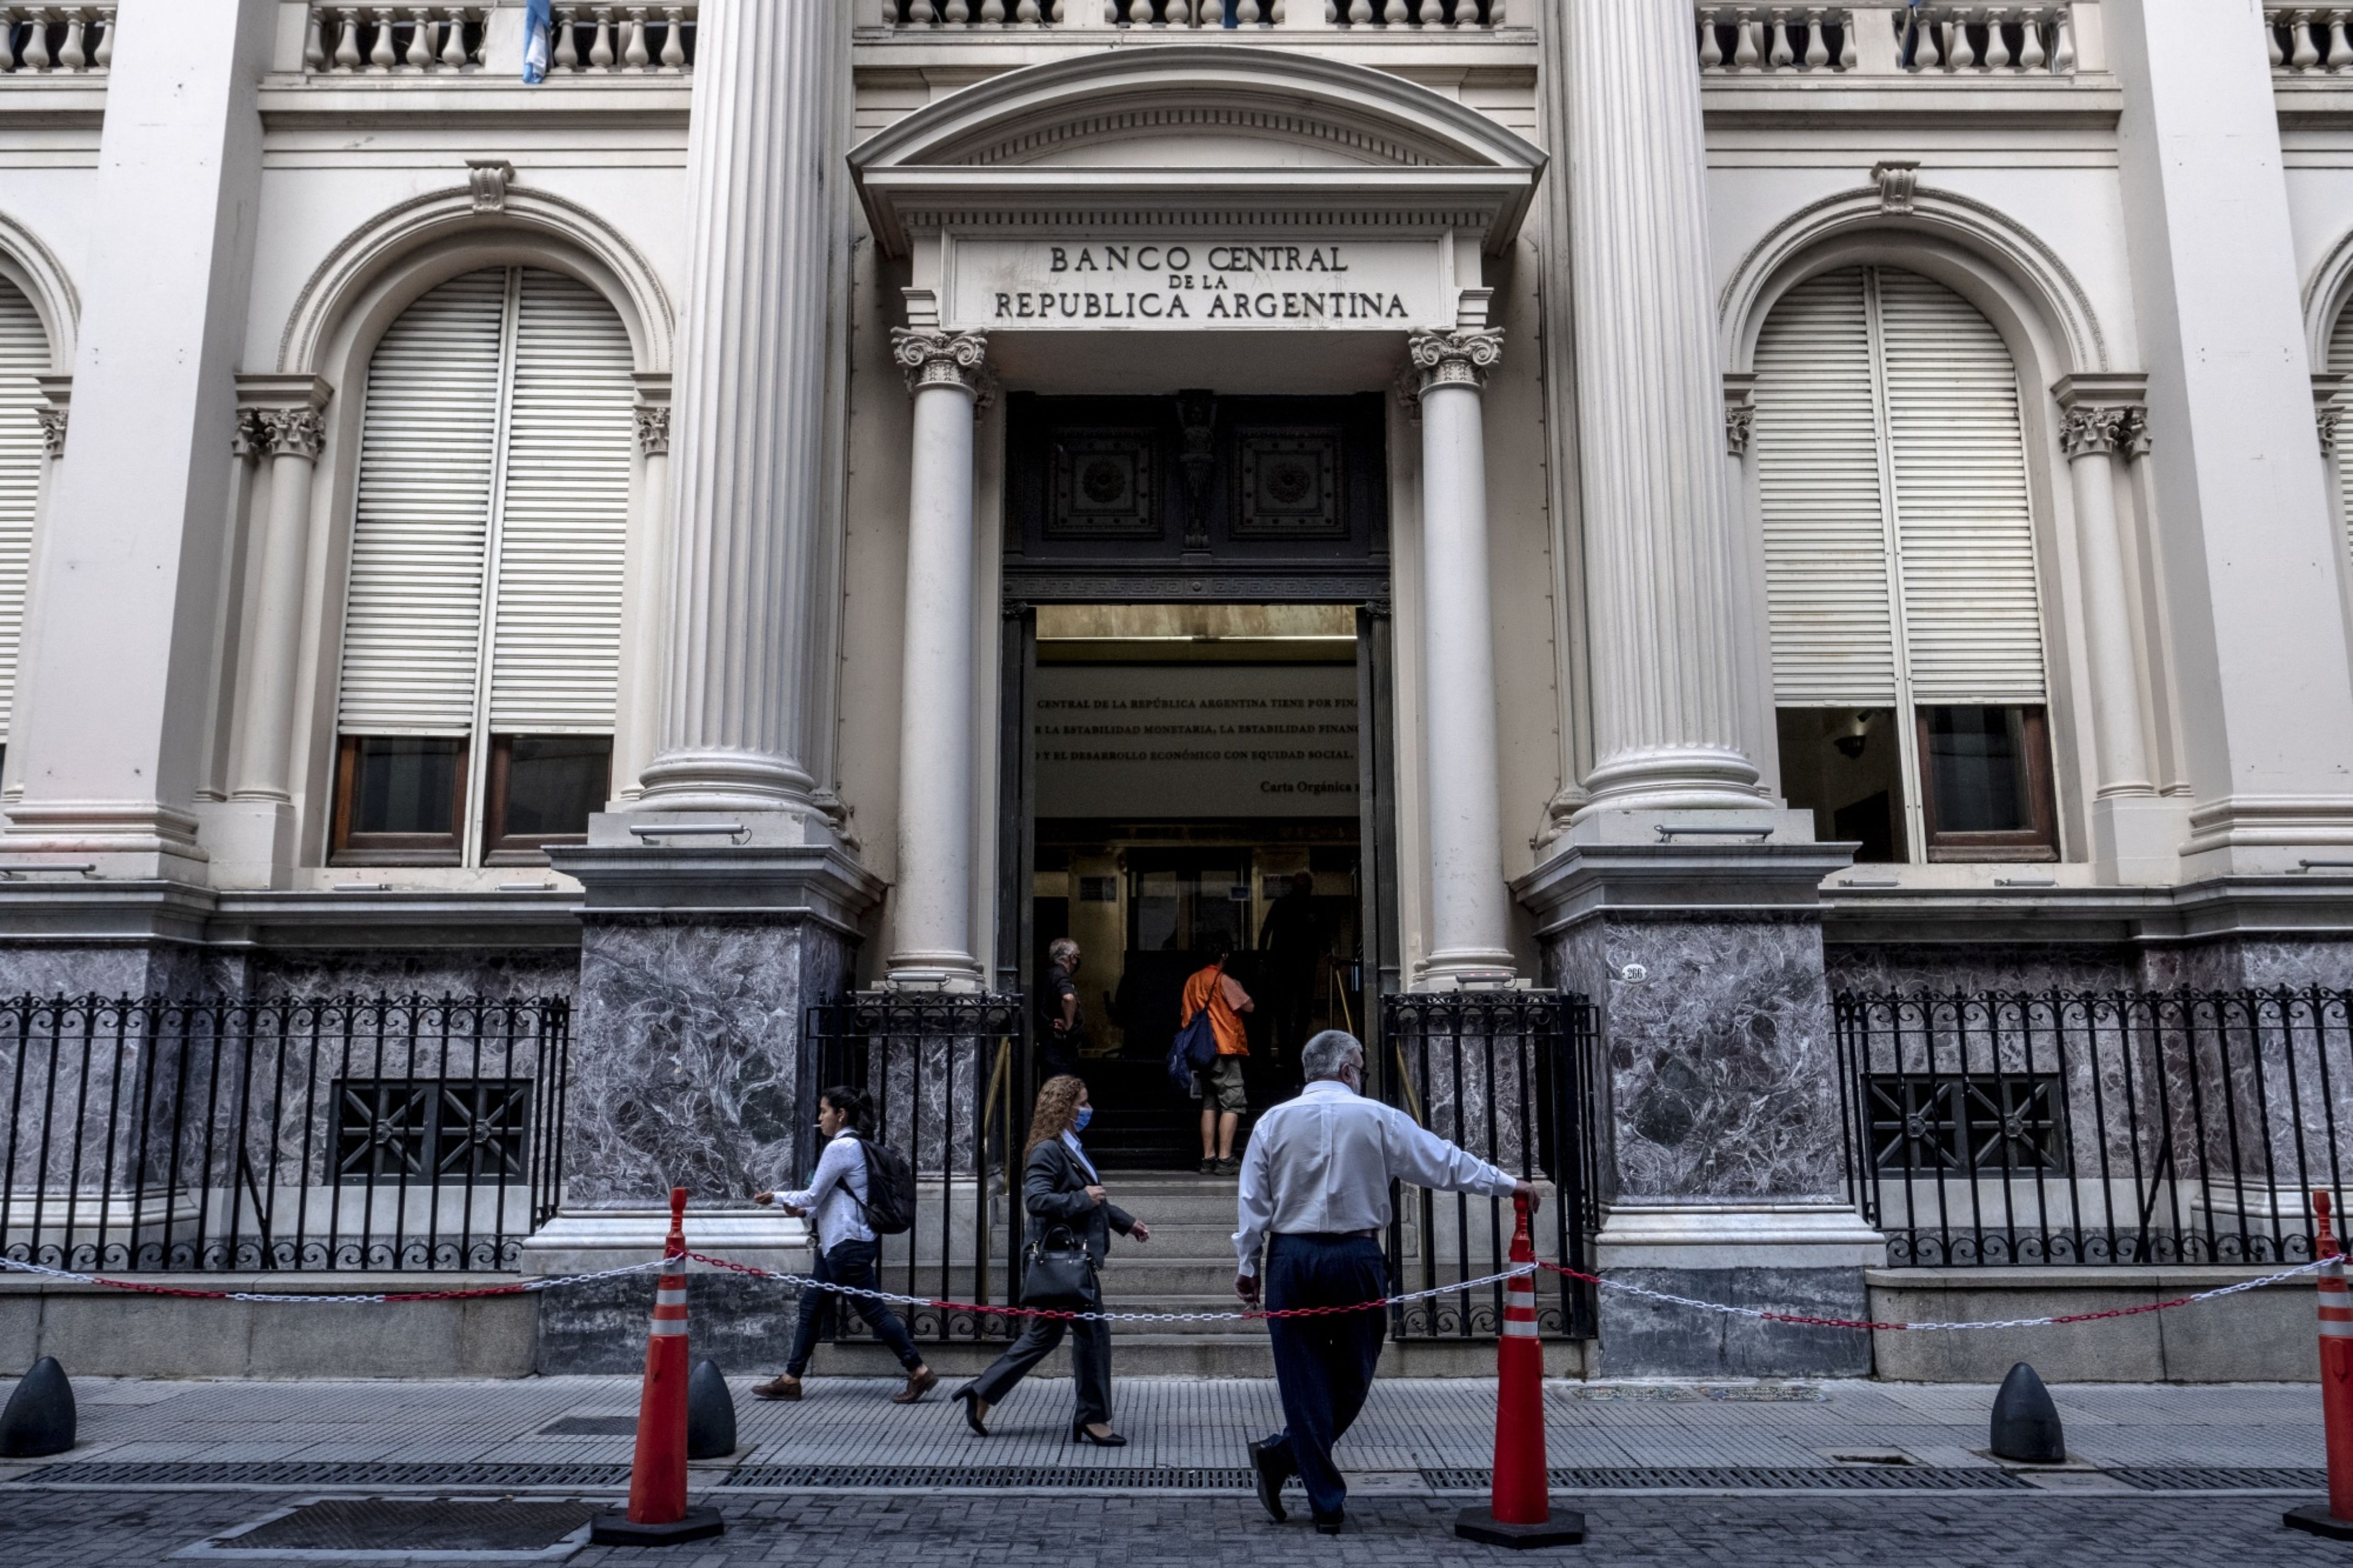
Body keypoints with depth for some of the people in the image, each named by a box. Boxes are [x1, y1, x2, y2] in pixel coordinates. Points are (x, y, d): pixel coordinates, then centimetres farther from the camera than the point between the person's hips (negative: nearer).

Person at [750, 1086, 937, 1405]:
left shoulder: (840, 1147, -15)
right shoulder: (857, 1146, 14)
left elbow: (813, 1196, -12)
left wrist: (777, 1197, 2)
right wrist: (805, 1210, 12)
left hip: (848, 1244, -11)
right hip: (838, 1243, 11)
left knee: (871, 1309, -6)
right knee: (811, 1308, 13)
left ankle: (919, 1372, -1)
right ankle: (791, 1380, 19)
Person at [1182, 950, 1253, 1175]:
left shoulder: (1192, 981, 12)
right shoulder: (1223, 980, -10)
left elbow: (1185, 1017, 17)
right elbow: (1249, 1006, -9)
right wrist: (1239, 987, 8)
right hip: (1224, 1050, -7)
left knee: (1209, 1104, 11)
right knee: (1232, 1103, -4)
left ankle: (1208, 1158, 8)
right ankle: (1225, 1159, -10)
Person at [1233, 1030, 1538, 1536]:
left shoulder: (1274, 1122, 2)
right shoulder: (1378, 1118, -2)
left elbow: (1252, 1201, 2)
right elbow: (1444, 1163, 3)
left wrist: (1247, 1264, 11)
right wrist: (1507, 1184, 14)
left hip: (1291, 1258, 2)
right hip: (1355, 1260, -1)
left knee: (1304, 1379, 6)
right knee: (1352, 1376, 13)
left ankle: (1327, 1503, 7)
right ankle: (1282, 1456, 8)